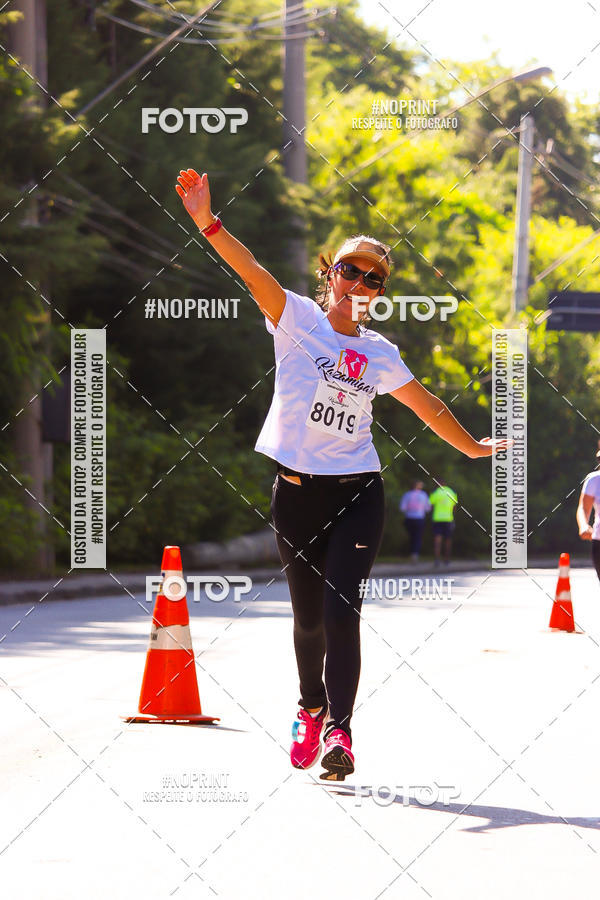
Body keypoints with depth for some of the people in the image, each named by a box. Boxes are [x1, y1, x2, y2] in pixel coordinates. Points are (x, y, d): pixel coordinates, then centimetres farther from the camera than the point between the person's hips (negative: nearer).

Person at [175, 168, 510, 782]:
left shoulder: (380, 354, 11)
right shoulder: (298, 319, 1)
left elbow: (426, 405, 25)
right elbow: (253, 272, -15)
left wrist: (471, 446, 34)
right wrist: (208, 223, -29)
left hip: (357, 494, 1)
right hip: (296, 491, -1)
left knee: (341, 610, -14)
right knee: (308, 616, 6)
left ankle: (338, 730, -17)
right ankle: (312, 711, 31)